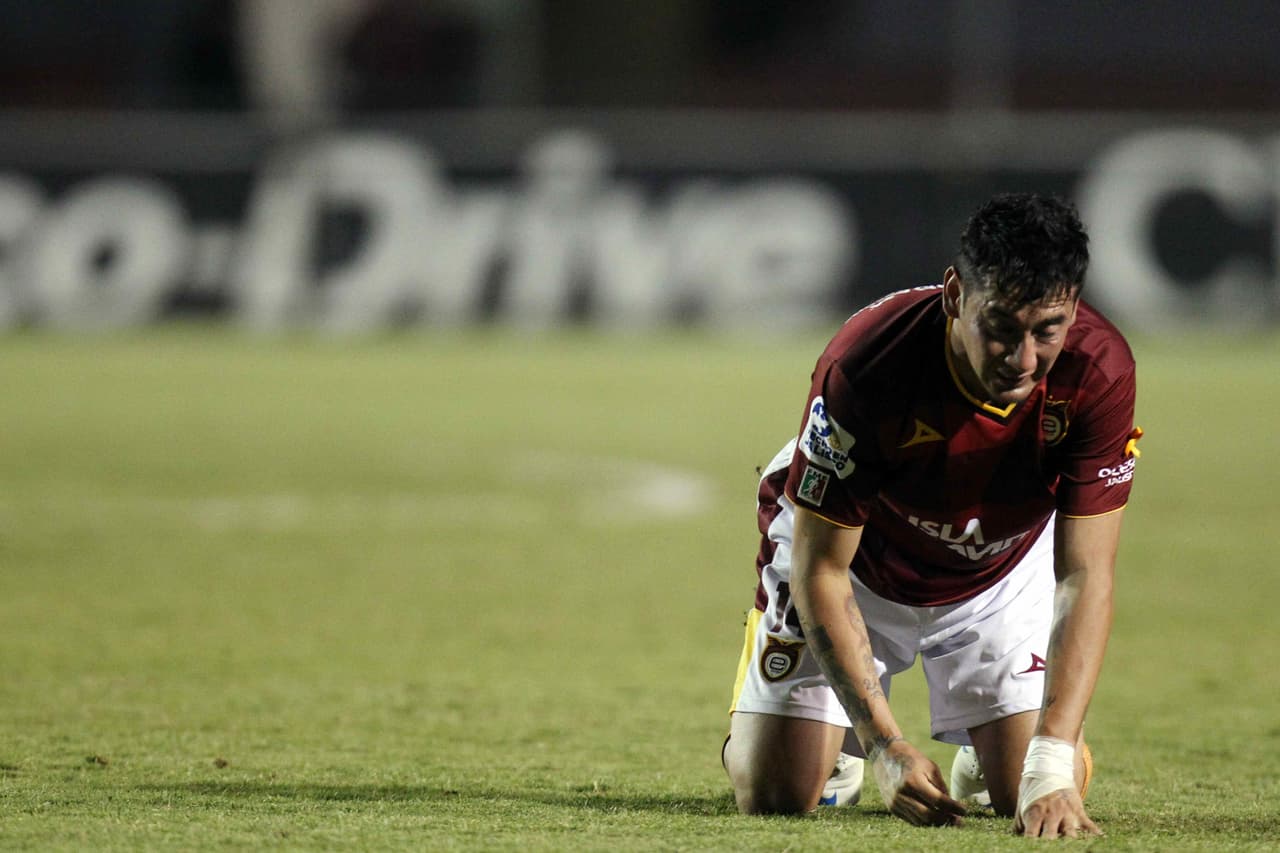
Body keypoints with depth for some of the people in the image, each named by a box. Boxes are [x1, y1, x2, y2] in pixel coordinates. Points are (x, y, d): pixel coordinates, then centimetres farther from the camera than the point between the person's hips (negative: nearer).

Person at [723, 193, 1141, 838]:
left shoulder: (1098, 369, -32)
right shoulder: (865, 366, -38)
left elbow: (1085, 574, -31)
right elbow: (819, 567, -29)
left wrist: (1051, 765, -42)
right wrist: (886, 748, -37)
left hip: (1003, 568, 2)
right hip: (855, 551, -2)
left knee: (1037, 794, -11)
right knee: (773, 794, -9)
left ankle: (983, 751, 26)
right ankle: (839, 736, 27)